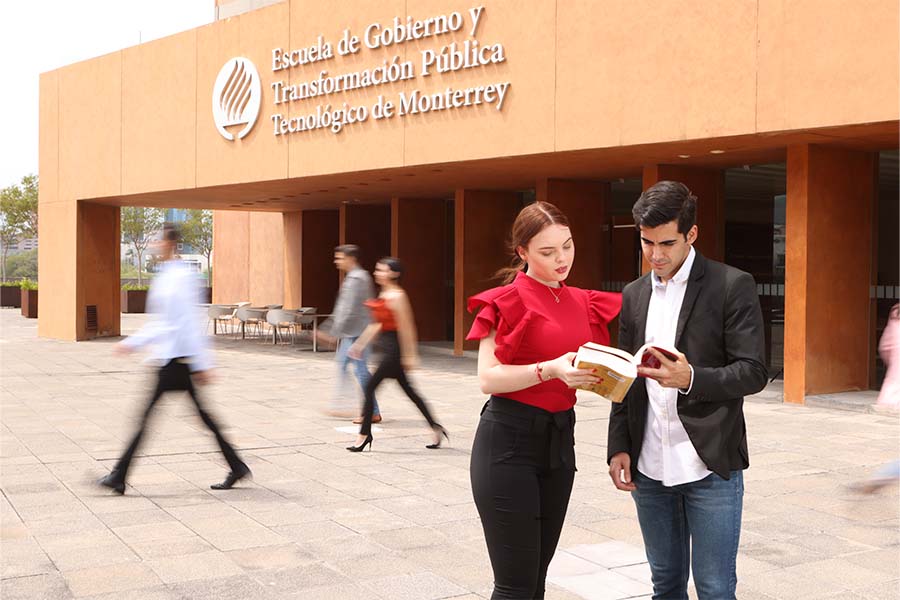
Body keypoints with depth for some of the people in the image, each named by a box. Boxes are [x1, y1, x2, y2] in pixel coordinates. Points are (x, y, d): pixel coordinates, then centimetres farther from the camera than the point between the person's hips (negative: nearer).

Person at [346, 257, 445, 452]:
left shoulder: (397, 296, -15)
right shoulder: (384, 294, 13)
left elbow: (406, 328, -16)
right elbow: (377, 324, 19)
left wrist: (409, 355, -17)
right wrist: (361, 343, 18)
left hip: (393, 348, -10)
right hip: (387, 348, 10)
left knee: (370, 387, -5)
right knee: (409, 391, 13)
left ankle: (364, 434, 4)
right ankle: (436, 429, 19)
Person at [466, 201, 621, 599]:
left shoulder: (582, 303, 10)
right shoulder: (508, 301, -9)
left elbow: (590, 371, 15)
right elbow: (488, 378, -15)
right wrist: (551, 369, -27)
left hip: (559, 441, 6)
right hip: (509, 441, -6)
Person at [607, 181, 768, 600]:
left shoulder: (732, 286, -5)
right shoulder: (634, 294, 11)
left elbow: (753, 372, -10)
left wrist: (691, 378, -27)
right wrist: (618, 447, 5)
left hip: (710, 467, -5)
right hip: (649, 469, 5)